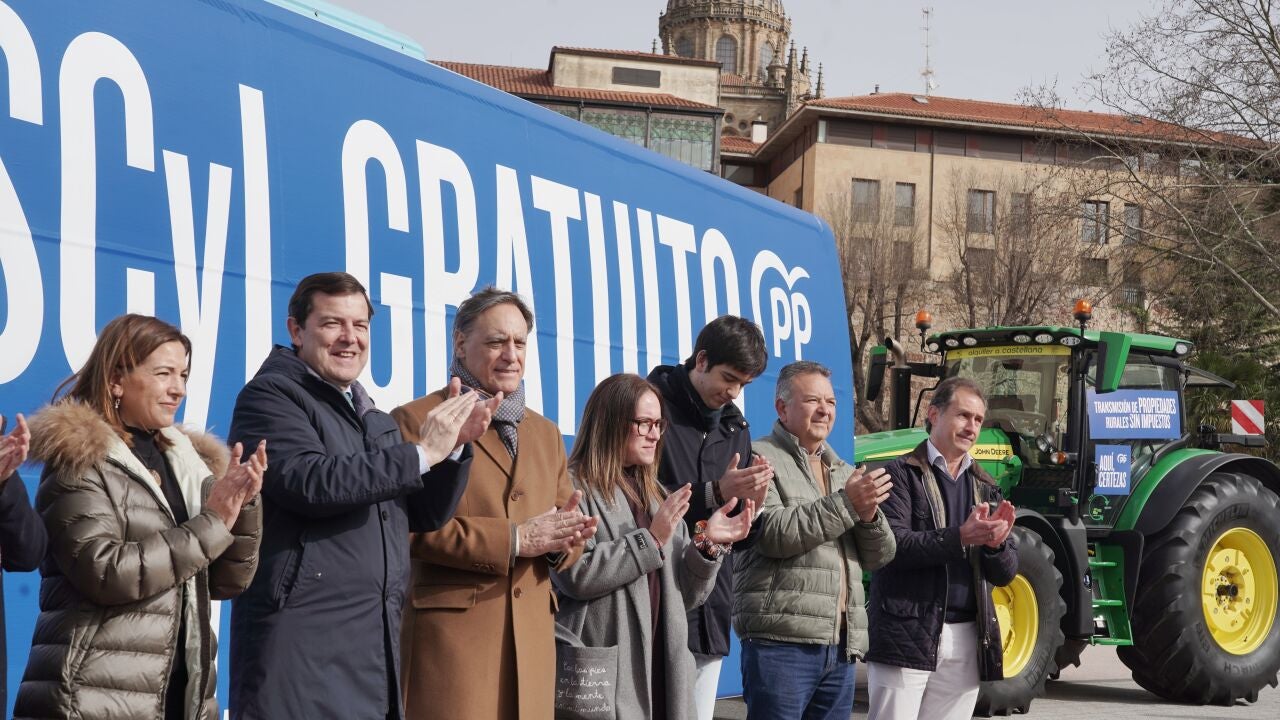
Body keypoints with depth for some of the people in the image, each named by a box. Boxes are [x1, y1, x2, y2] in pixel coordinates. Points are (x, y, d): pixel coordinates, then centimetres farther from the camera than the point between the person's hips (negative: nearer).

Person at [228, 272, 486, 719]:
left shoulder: (374, 418, 21)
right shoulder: (271, 395, -3)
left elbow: (425, 515, 19)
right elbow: (309, 483, -20)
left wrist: (455, 445, 2)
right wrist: (421, 452, -15)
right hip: (302, 640, -7)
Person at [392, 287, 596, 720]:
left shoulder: (545, 432, 20)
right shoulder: (418, 420, -2)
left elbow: (565, 522, 18)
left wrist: (561, 541, -6)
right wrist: (512, 540, -15)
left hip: (532, 633, 6)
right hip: (450, 631, -6)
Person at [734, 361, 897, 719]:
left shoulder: (844, 472, 20)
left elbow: (880, 556, 14)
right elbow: (772, 534, -16)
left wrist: (869, 513, -7)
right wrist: (846, 503, -14)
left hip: (841, 647, 7)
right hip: (781, 641, -7)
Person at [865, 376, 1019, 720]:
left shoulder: (984, 487, 15)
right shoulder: (901, 474, -2)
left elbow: (1006, 573, 11)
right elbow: (891, 544, -15)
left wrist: (995, 544, -12)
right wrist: (961, 537, -25)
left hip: (966, 639, 5)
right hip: (906, 634, -5)